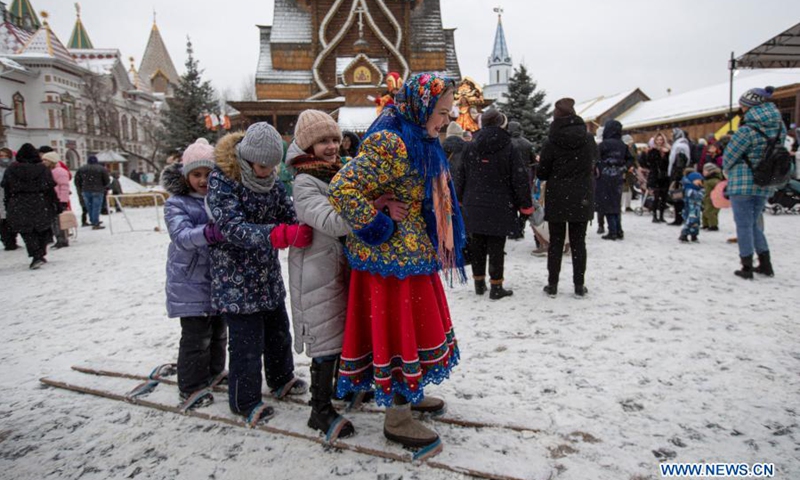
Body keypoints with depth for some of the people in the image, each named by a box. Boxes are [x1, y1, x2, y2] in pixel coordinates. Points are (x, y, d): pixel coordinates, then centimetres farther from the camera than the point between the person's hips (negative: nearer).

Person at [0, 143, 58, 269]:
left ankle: (36, 256, -10)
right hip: (40, 206, 0)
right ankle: (41, 254, 13)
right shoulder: (43, 169, -2)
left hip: (19, 208, 0)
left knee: (27, 232, 4)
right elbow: (51, 189, -3)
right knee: (43, 230, 16)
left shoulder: (11, 169, 1)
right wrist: (56, 205, 3)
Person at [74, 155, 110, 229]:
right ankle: (96, 224, -3)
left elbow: (77, 180, 10)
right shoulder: (102, 169, -4)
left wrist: (80, 190, 21)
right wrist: (104, 187, 17)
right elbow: (107, 181, -3)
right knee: (96, 208, -2)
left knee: (89, 207, 16)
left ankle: (92, 221, 25)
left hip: (86, 191, 4)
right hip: (97, 191, -4)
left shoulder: (81, 169, 7)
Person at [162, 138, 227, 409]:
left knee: (218, 329, 18)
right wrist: (208, 234, -44)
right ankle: (191, 387, 15)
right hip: (191, 282, -5)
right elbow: (182, 236, -25)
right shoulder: (177, 203, -9)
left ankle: (214, 371, 38)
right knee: (196, 335, -1)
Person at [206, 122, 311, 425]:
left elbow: (289, 213, -1)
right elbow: (233, 227, -30)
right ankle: (245, 401, 20)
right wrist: (282, 235, -42)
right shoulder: (222, 179, -20)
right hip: (236, 277, -6)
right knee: (247, 340, 0)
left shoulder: (271, 179, 0)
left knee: (278, 328, 19)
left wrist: (305, 230, -22)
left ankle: (281, 379, 42)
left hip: (268, 272, 7)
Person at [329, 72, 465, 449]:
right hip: (393, 261, -10)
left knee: (415, 327, 21)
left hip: (413, 256, 10)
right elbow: (343, 189, -30)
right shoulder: (390, 144, -22)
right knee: (398, 331, 2)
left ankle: (408, 393, 41)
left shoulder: (419, 140, 11)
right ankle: (396, 418, 19)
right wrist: (378, 229, -21)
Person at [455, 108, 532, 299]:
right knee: (496, 247, 1)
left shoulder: (471, 148, 2)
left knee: (477, 245, 12)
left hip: (474, 206, 3)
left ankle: (479, 283, 21)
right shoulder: (509, 149, -7)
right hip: (500, 207, -3)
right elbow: (520, 178, -6)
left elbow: (460, 176, 8)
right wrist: (526, 205, 3)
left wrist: (459, 199, 21)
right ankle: (496, 287, 5)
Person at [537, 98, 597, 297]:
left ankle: (553, 284, 10)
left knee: (556, 241, 7)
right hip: (581, 198, 2)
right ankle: (579, 285, 12)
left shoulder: (551, 142, -10)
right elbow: (594, 161, 17)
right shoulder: (589, 139, 0)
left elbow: (542, 173, -5)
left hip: (557, 198, -2)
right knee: (578, 241, 9)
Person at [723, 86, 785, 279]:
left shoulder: (747, 130, -17)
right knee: (754, 222, 20)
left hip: (743, 183, -7)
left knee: (744, 224, 2)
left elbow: (728, 158, -8)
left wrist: (729, 172, 11)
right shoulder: (780, 127, 4)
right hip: (766, 184, 7)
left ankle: (747, 267, 5)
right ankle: (765, 264, 22)